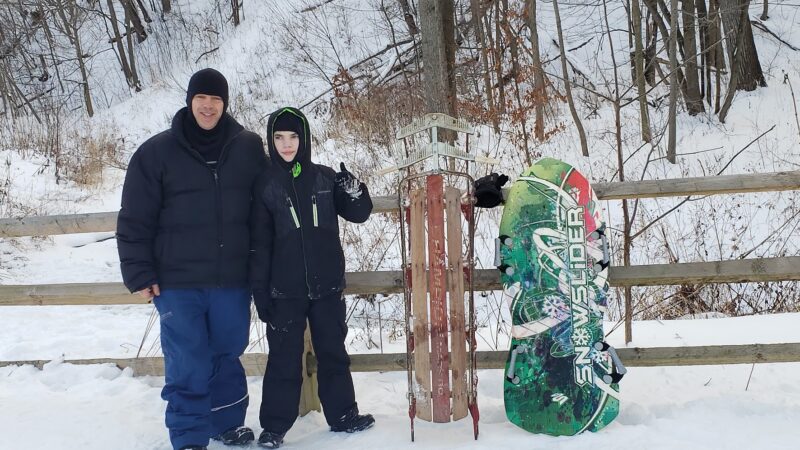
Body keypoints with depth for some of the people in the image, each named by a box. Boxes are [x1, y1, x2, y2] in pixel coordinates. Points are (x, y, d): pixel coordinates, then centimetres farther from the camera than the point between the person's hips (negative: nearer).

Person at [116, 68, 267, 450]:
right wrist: (139, 274, -6)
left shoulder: (249, 147, 2)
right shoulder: (156, 152, -3)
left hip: (233, 280, 2)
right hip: (178, 282, -2)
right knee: (187, 365, 2)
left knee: (227, 356, 15)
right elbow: (134, 220, -2)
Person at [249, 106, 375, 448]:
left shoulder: (325, 178, 2)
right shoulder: (265, 185, -2)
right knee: (284, 359, 6)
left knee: (333, 353, 14)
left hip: (327, 286, 2)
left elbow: (359, 214, 7)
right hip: (285, 291, -2)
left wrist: (355, 191, -14)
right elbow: (259, 245, -2)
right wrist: (259, 292, -5)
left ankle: (343, 415, 28)